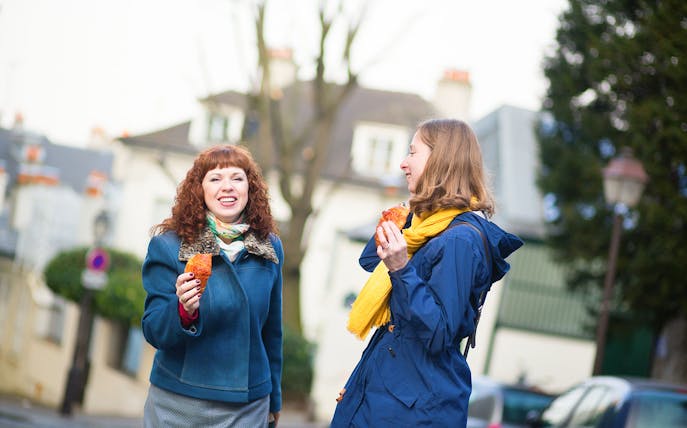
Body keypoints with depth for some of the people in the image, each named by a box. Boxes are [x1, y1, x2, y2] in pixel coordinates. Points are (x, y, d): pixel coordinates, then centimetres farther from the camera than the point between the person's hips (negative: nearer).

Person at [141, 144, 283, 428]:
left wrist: (274, 400, 17)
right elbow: (153, 331, -8)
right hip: (178, 405, -2)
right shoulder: (168, 245, -7)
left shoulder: (270, 248, 2)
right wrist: (183, 310, -28)